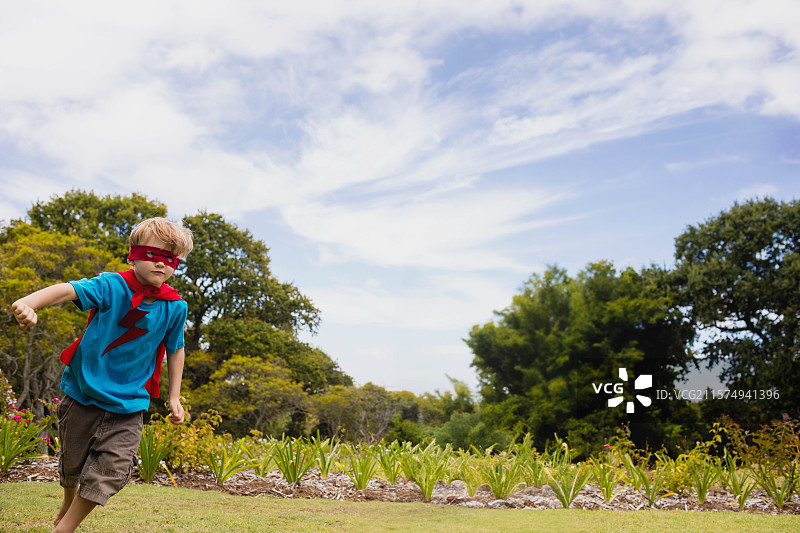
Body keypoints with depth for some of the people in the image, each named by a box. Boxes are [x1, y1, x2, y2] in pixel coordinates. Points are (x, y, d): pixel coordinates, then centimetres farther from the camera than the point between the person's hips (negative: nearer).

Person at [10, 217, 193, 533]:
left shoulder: (174, 307, -6)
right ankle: (68, 503, 51)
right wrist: (29, 303, -50)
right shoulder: (112, 286, -15)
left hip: (127, 404, 1)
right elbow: (68, 290, -30)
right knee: (71, 464, 17)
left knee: (111, 470, -7)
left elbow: (174, 350, 8)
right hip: (83, 391, -1)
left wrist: (174, 397, 10)